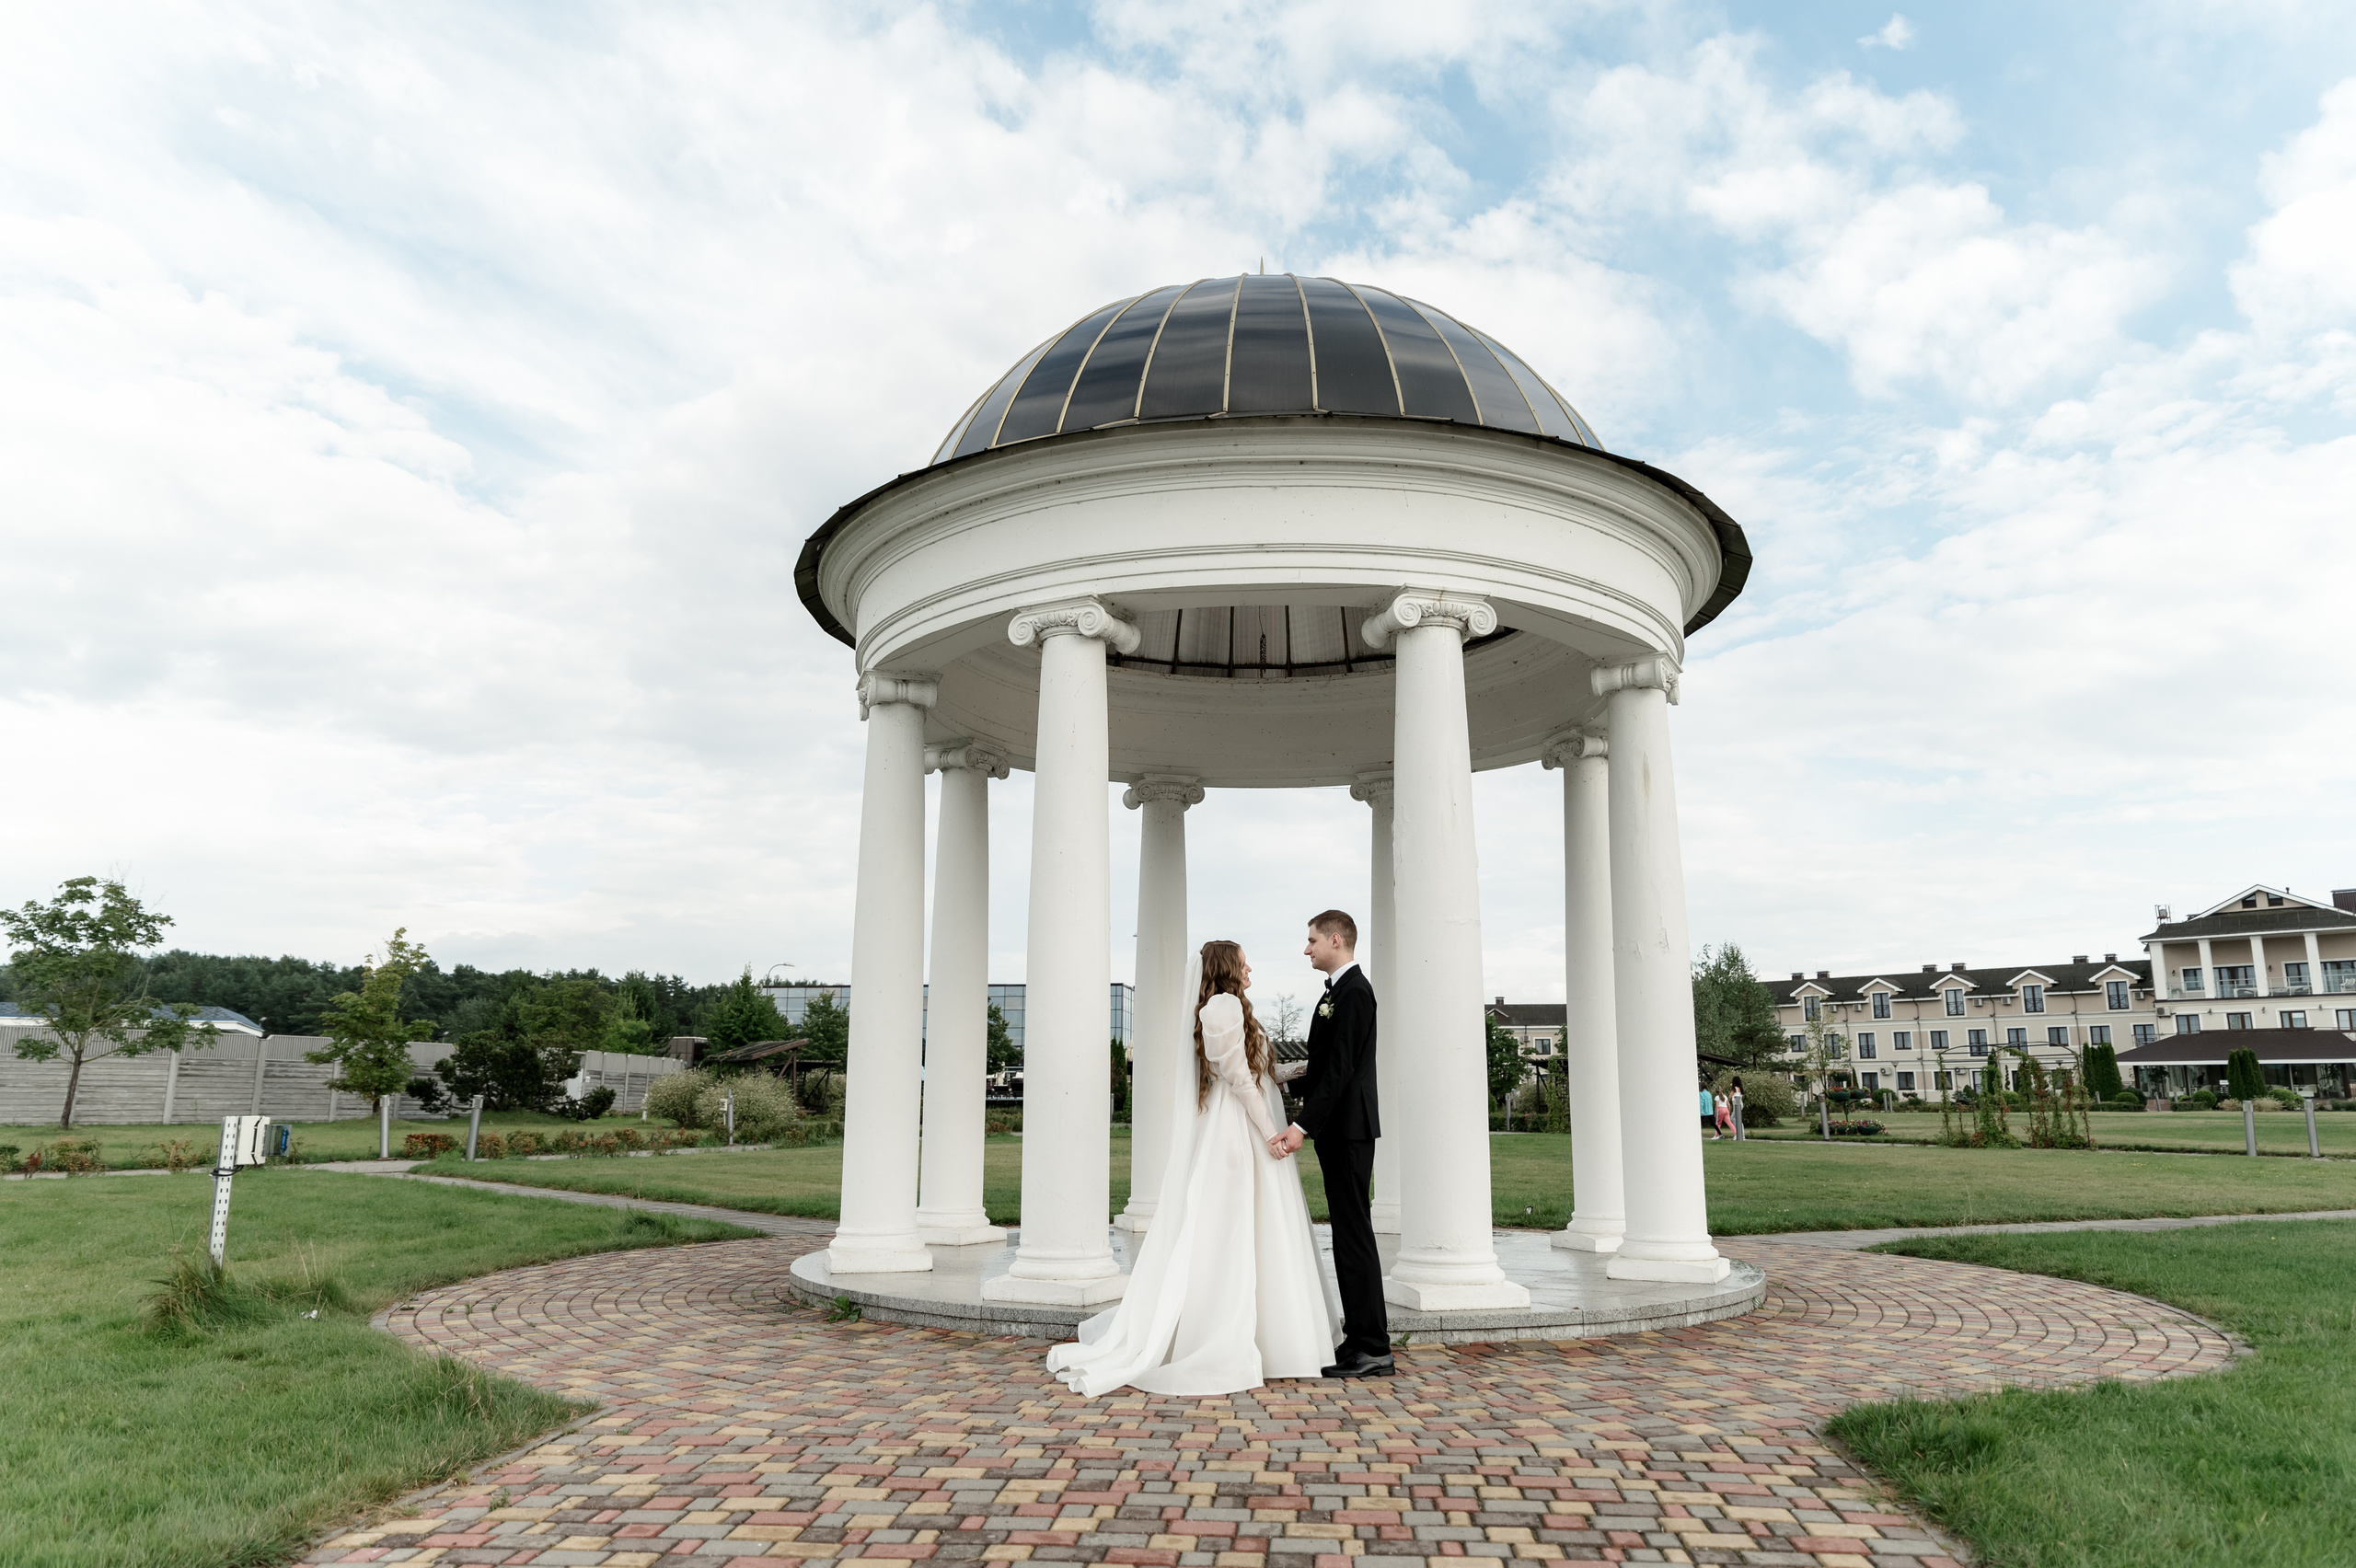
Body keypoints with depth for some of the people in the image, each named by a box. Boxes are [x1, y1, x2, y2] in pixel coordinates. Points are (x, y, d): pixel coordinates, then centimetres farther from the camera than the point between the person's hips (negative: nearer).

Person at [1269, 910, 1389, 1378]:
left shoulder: (1354, 992, -15)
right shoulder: (1340, 989, 16)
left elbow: (1340, 1069, -22)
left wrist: (1301, 1126, -25)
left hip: (1348, 1129, -10)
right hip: (1339, 1129, 10)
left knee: (1354, 1234, -6)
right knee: (1349, 1234, 12)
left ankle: (1372, 1348, 0)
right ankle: (1364, 1339, 19)